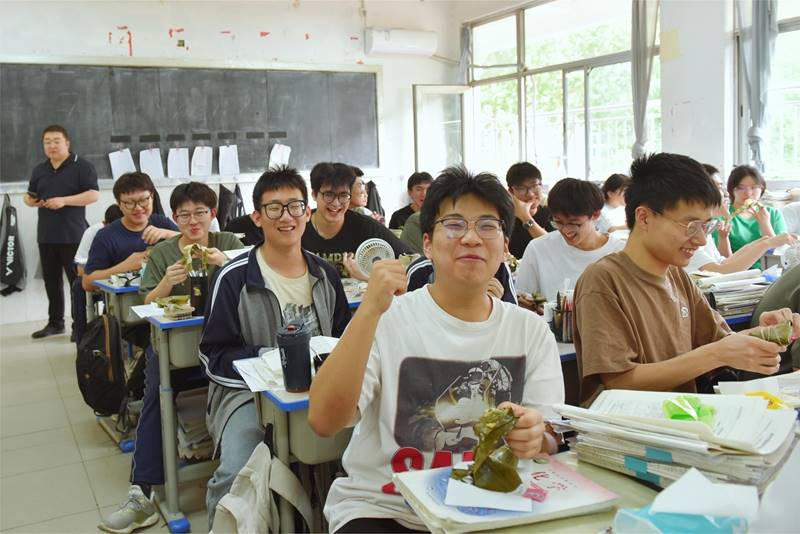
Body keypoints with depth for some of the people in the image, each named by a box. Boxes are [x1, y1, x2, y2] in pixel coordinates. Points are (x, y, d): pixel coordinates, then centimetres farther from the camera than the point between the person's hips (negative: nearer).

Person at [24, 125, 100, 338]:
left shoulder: (82, 167, -5)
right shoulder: (39, 170, 14)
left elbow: (93, 194, -13)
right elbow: (29, 195, 22)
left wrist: (64, 201, -20)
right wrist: (29, 200, -2)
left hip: (73, 235, -6)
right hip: (46, 236, 6)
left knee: (77, 280, -2)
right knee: (51, 280, 12)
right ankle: (55, 322, 23)